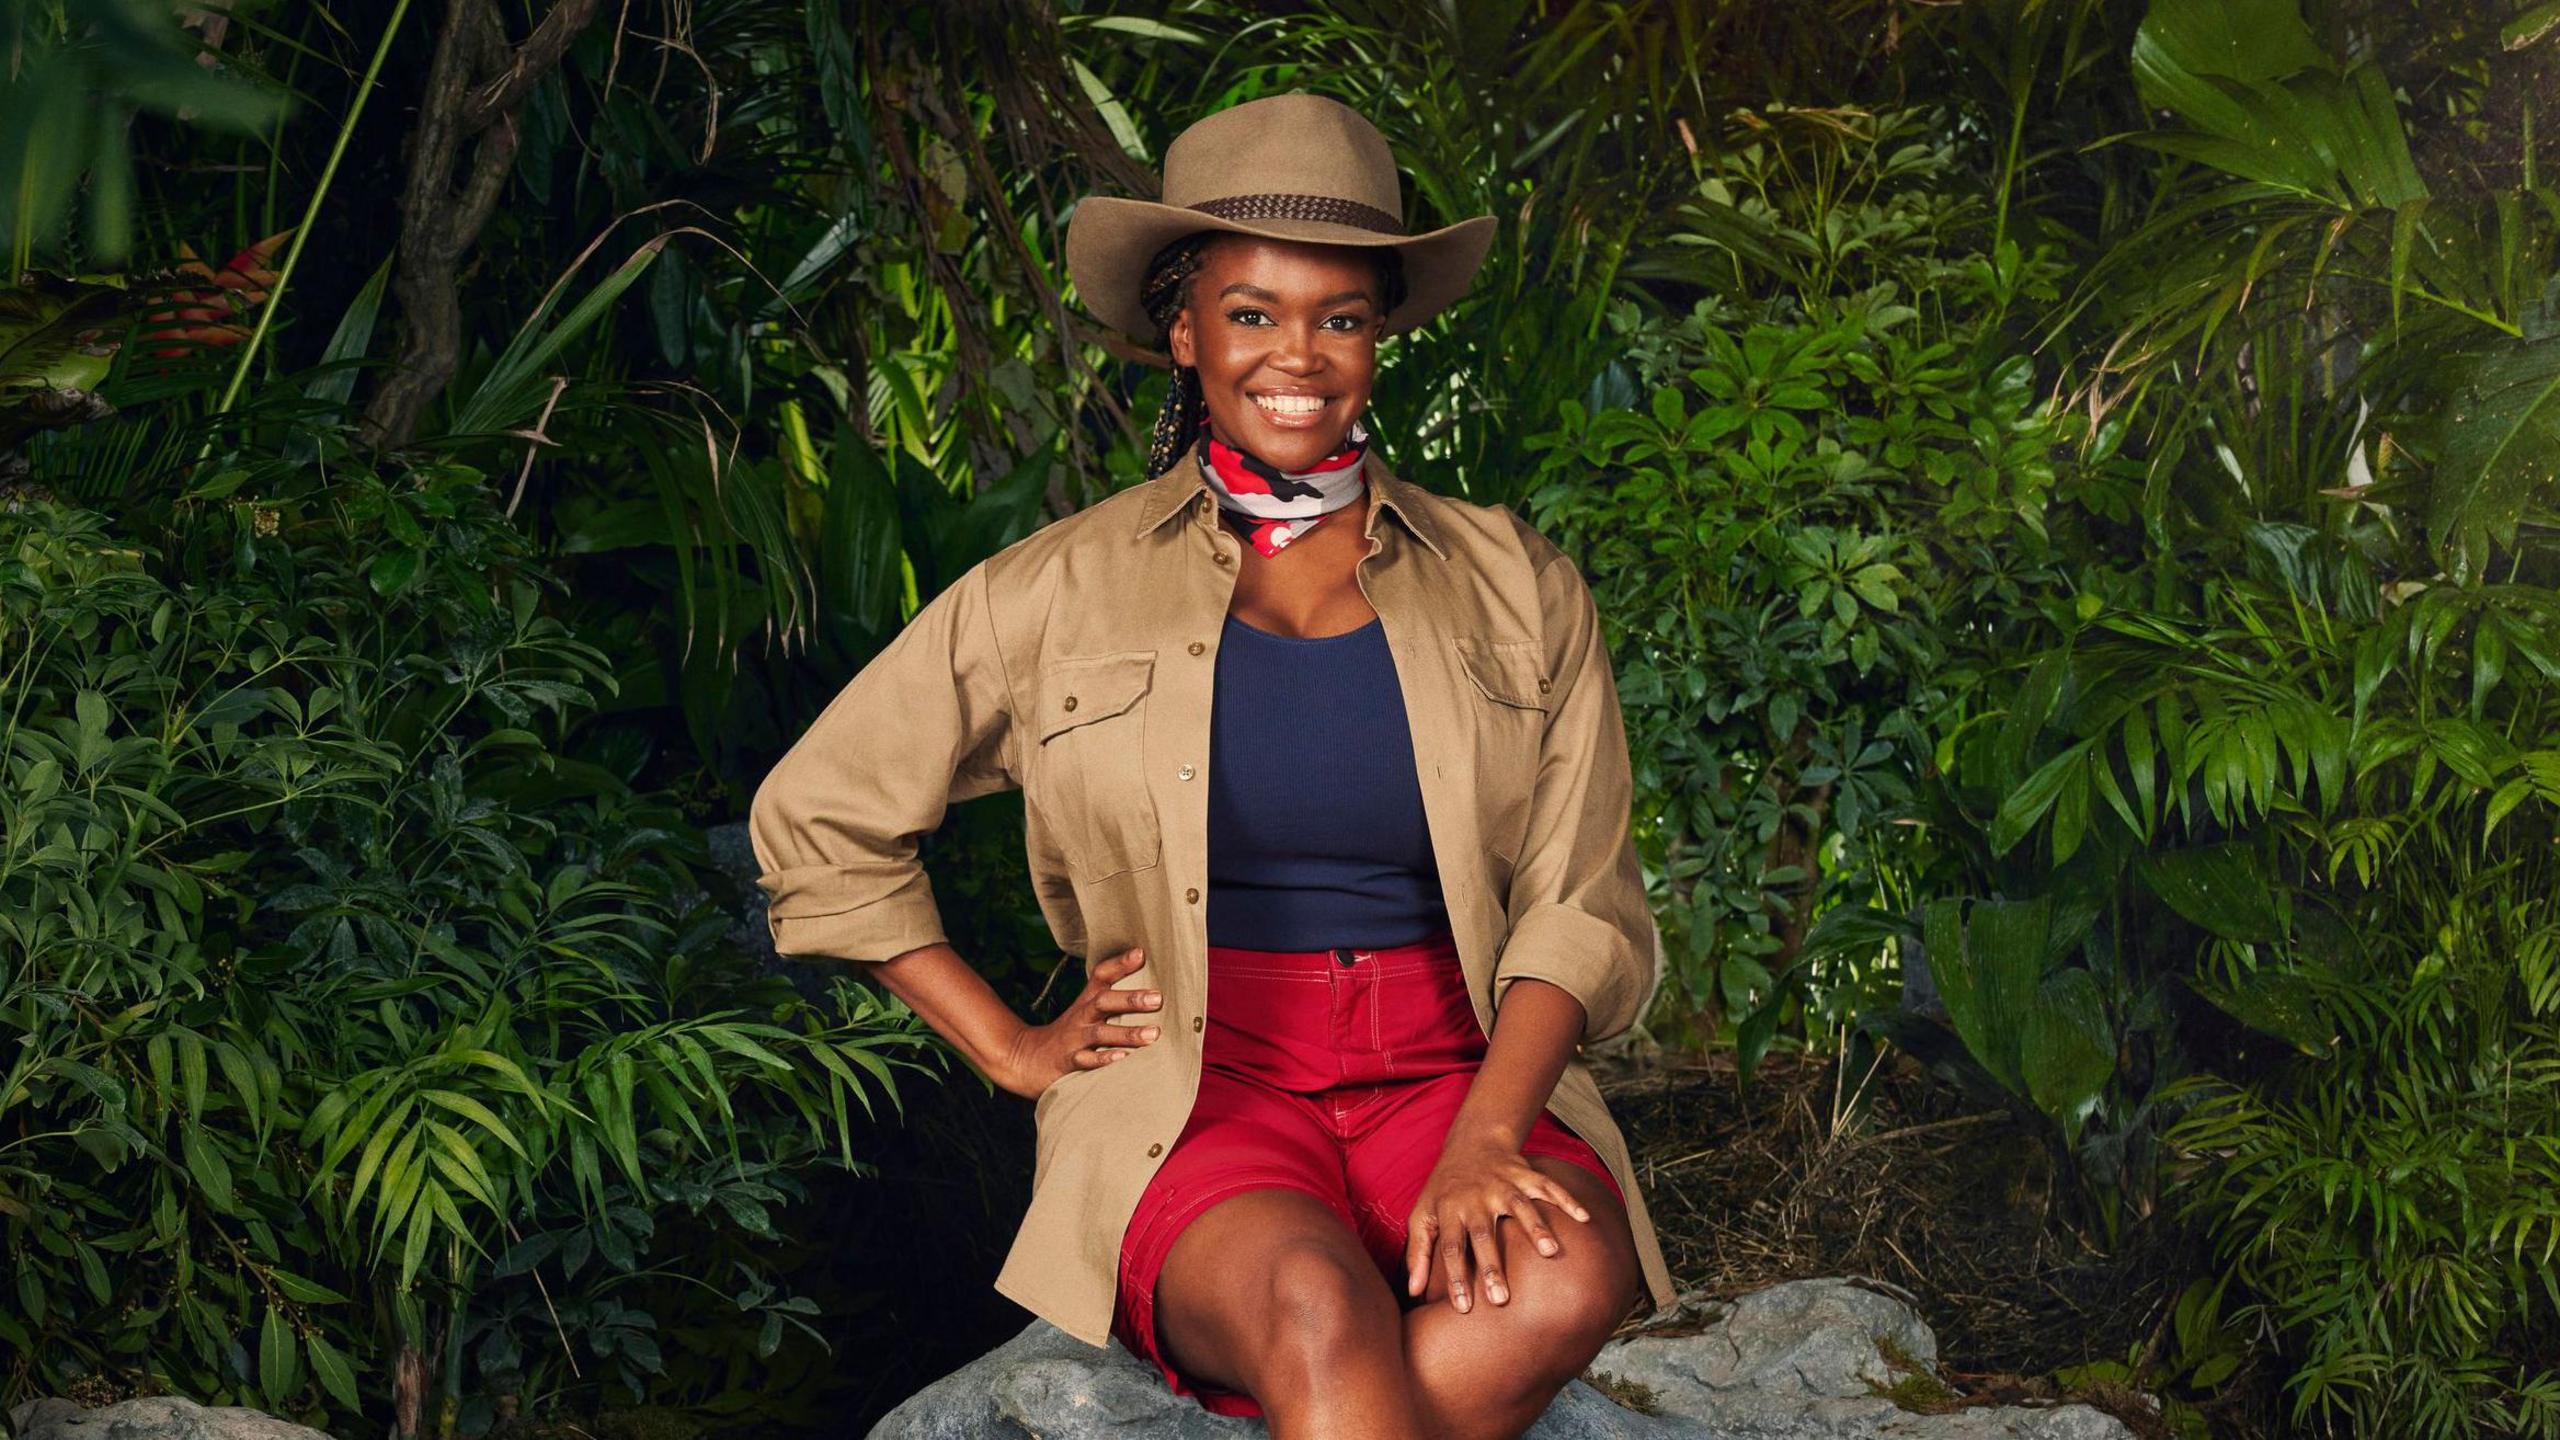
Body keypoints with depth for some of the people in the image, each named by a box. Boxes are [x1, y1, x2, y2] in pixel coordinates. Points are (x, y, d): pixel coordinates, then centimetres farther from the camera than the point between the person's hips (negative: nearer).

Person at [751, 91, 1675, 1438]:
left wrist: (1483, 1140, -14)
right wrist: (1010, 1047, 7)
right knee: (1314, 1310, -37)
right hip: (1192, 1088, -2)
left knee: (1561, 1281, -33)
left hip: (1455, 1071, 2)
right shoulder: (1062, 590, 6)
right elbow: (814, 817, 14)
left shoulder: (1515, 589, 10)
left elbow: (1579, 909, 4)